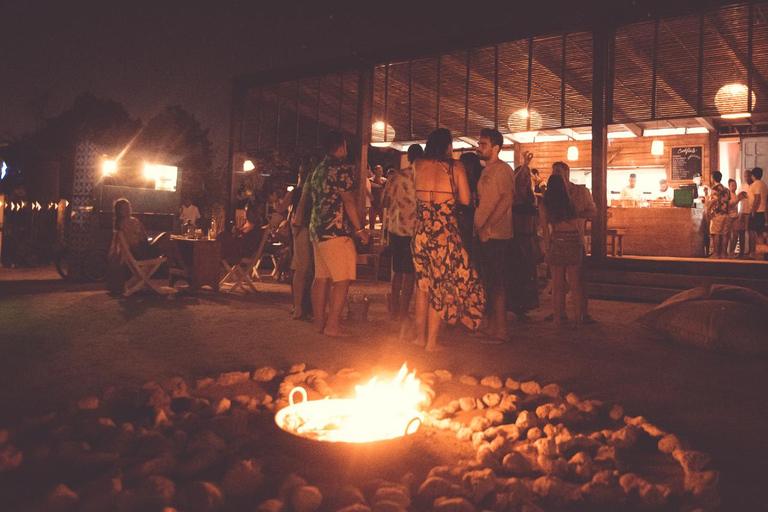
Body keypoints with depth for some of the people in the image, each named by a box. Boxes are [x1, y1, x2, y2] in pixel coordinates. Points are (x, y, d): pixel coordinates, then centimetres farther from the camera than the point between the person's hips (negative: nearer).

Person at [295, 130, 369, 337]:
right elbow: (349, 201, -14)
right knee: (343, 279, -5)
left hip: (317, 230, 9)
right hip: (336, 231, -9)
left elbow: (305, 198, 21)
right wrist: (360, 228, -10)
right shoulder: (342, 169, -10)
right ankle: (332, 325, -6)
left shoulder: (317, 170, 16)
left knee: (321, 277, 11)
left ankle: (319, 322, 15)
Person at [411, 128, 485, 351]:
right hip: (445, 232, -3)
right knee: (441, 285, 7)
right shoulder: (455, 166, -4)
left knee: (423, 283, 16)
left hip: (421, 231, 3)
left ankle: (420, 336, 20)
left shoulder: (419, 165, 5)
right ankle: (431, 341, 8)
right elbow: (465, 199, -3)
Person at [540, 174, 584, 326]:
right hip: (574, 243, 2)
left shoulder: (544, 207, 3)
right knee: (575, 283, 8)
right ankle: (578, 318, 11)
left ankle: (558, 318, 9)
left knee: (558, 284, 6)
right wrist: (582, 247, 12)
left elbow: (546, 231, 3)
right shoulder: (571, 203, 8)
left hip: (557, 244, -2)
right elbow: (579, 228, 7)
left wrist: (547, 249, 10)